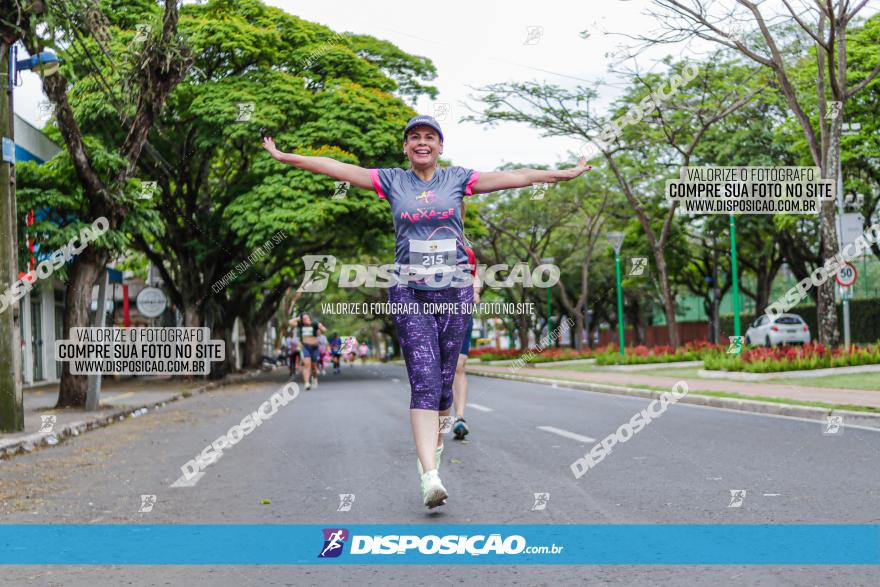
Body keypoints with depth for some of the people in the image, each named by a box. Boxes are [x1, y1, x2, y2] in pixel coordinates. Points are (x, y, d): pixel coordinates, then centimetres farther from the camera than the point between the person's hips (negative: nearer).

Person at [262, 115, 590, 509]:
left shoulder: (458, 179, 9)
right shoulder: (392, 180, 8)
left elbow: (514, 178, 5)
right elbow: (336, 168, 6)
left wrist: (561, 174, 1)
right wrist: (284, 156, 4)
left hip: (454, 290, 1)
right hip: (409, 292, -1)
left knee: (443, 379, 6)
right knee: (424, 380, -12)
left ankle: (434, 443, 32)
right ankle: (430, 476, -19)